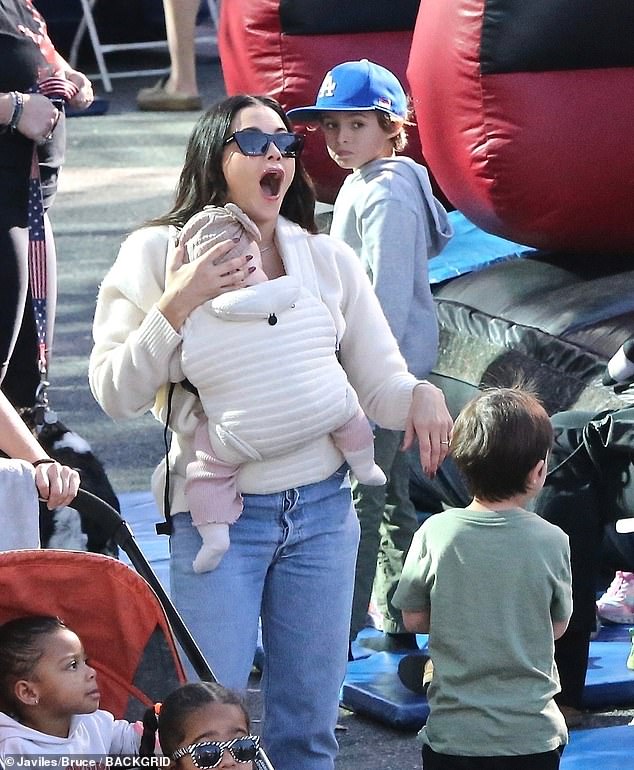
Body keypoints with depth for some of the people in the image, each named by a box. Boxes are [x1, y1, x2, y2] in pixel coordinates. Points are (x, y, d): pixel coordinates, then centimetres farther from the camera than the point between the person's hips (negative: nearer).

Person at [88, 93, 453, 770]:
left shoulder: (330, 260, 8)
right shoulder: (159, 254, -2)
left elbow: (379, 384, 8)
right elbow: (116, 395, -5)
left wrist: (422, 396, -14)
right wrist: (175, 307, -16)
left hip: (321, 510, 3)